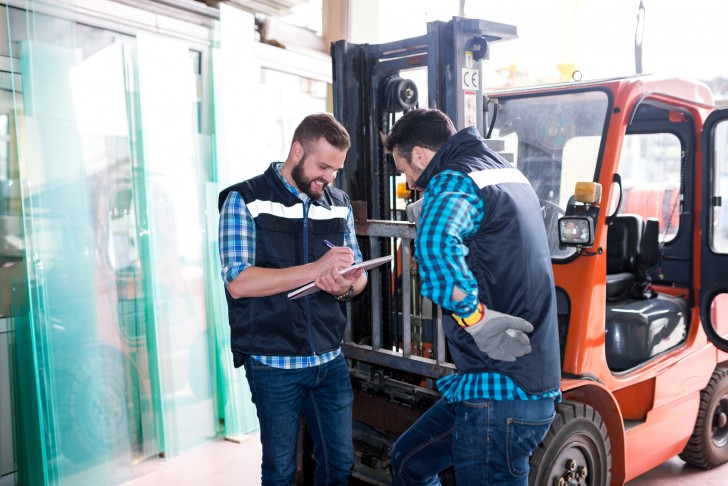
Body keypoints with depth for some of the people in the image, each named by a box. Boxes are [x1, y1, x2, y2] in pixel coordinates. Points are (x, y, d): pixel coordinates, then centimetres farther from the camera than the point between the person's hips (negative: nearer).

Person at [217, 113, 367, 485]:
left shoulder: (339, 204, 8)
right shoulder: (245, 200, -7)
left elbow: (358, 273, 11)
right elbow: (238, 282, -17)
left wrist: (346, 285, -14)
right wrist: (316, 269, -23)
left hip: (330, 360, 5)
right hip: (273, 363, -4)